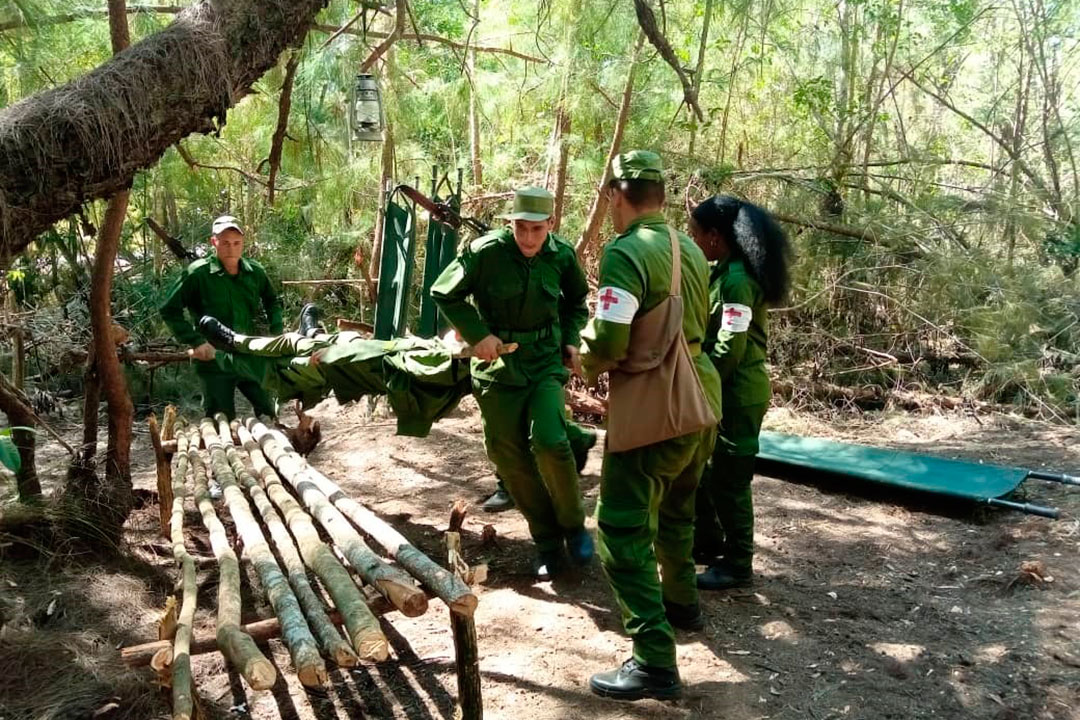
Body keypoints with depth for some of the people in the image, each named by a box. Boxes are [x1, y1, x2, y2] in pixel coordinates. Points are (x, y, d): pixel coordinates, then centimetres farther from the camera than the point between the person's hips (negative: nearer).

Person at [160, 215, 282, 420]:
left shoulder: (255, 271, 3)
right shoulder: (197, 273, -11)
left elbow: (272, 302, 21)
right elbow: (169, 310, -7)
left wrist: (276, 333, 6)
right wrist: (195, 341, -15)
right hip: (215, 362, -4)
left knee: (269, 413, 15)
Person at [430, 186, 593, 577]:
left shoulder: (562, 255, -5)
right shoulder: (485, 251, -15)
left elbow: (576, 301, 15)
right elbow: (443, 293, -5)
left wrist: (571, 339, 2)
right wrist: (477, 335, -13)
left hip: (546, 361, 1)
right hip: (497, 364, 0)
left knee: (549, 443, -18)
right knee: (510, 457, 3)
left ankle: (573, 525, 6)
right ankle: (547, 541, 20)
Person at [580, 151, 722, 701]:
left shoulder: (626, 251, -17)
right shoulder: (689, 249, 9)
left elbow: (608, 344, -21)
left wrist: (587, 363, 0)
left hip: (654, 406, -9)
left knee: (622, 531, -3)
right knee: (675, 508, 27)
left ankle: (655, 663, -3)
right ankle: (681, 602, 46)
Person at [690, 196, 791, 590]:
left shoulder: (736, 280, -21)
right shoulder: (723, 271, 10)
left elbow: (730, 347, -24)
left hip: (736, 392, -10)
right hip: (724, 388, 10)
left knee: (727, 479, 1)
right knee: (702, 469, 19)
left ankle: (738, 565, 16)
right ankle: (709, 543, 35)